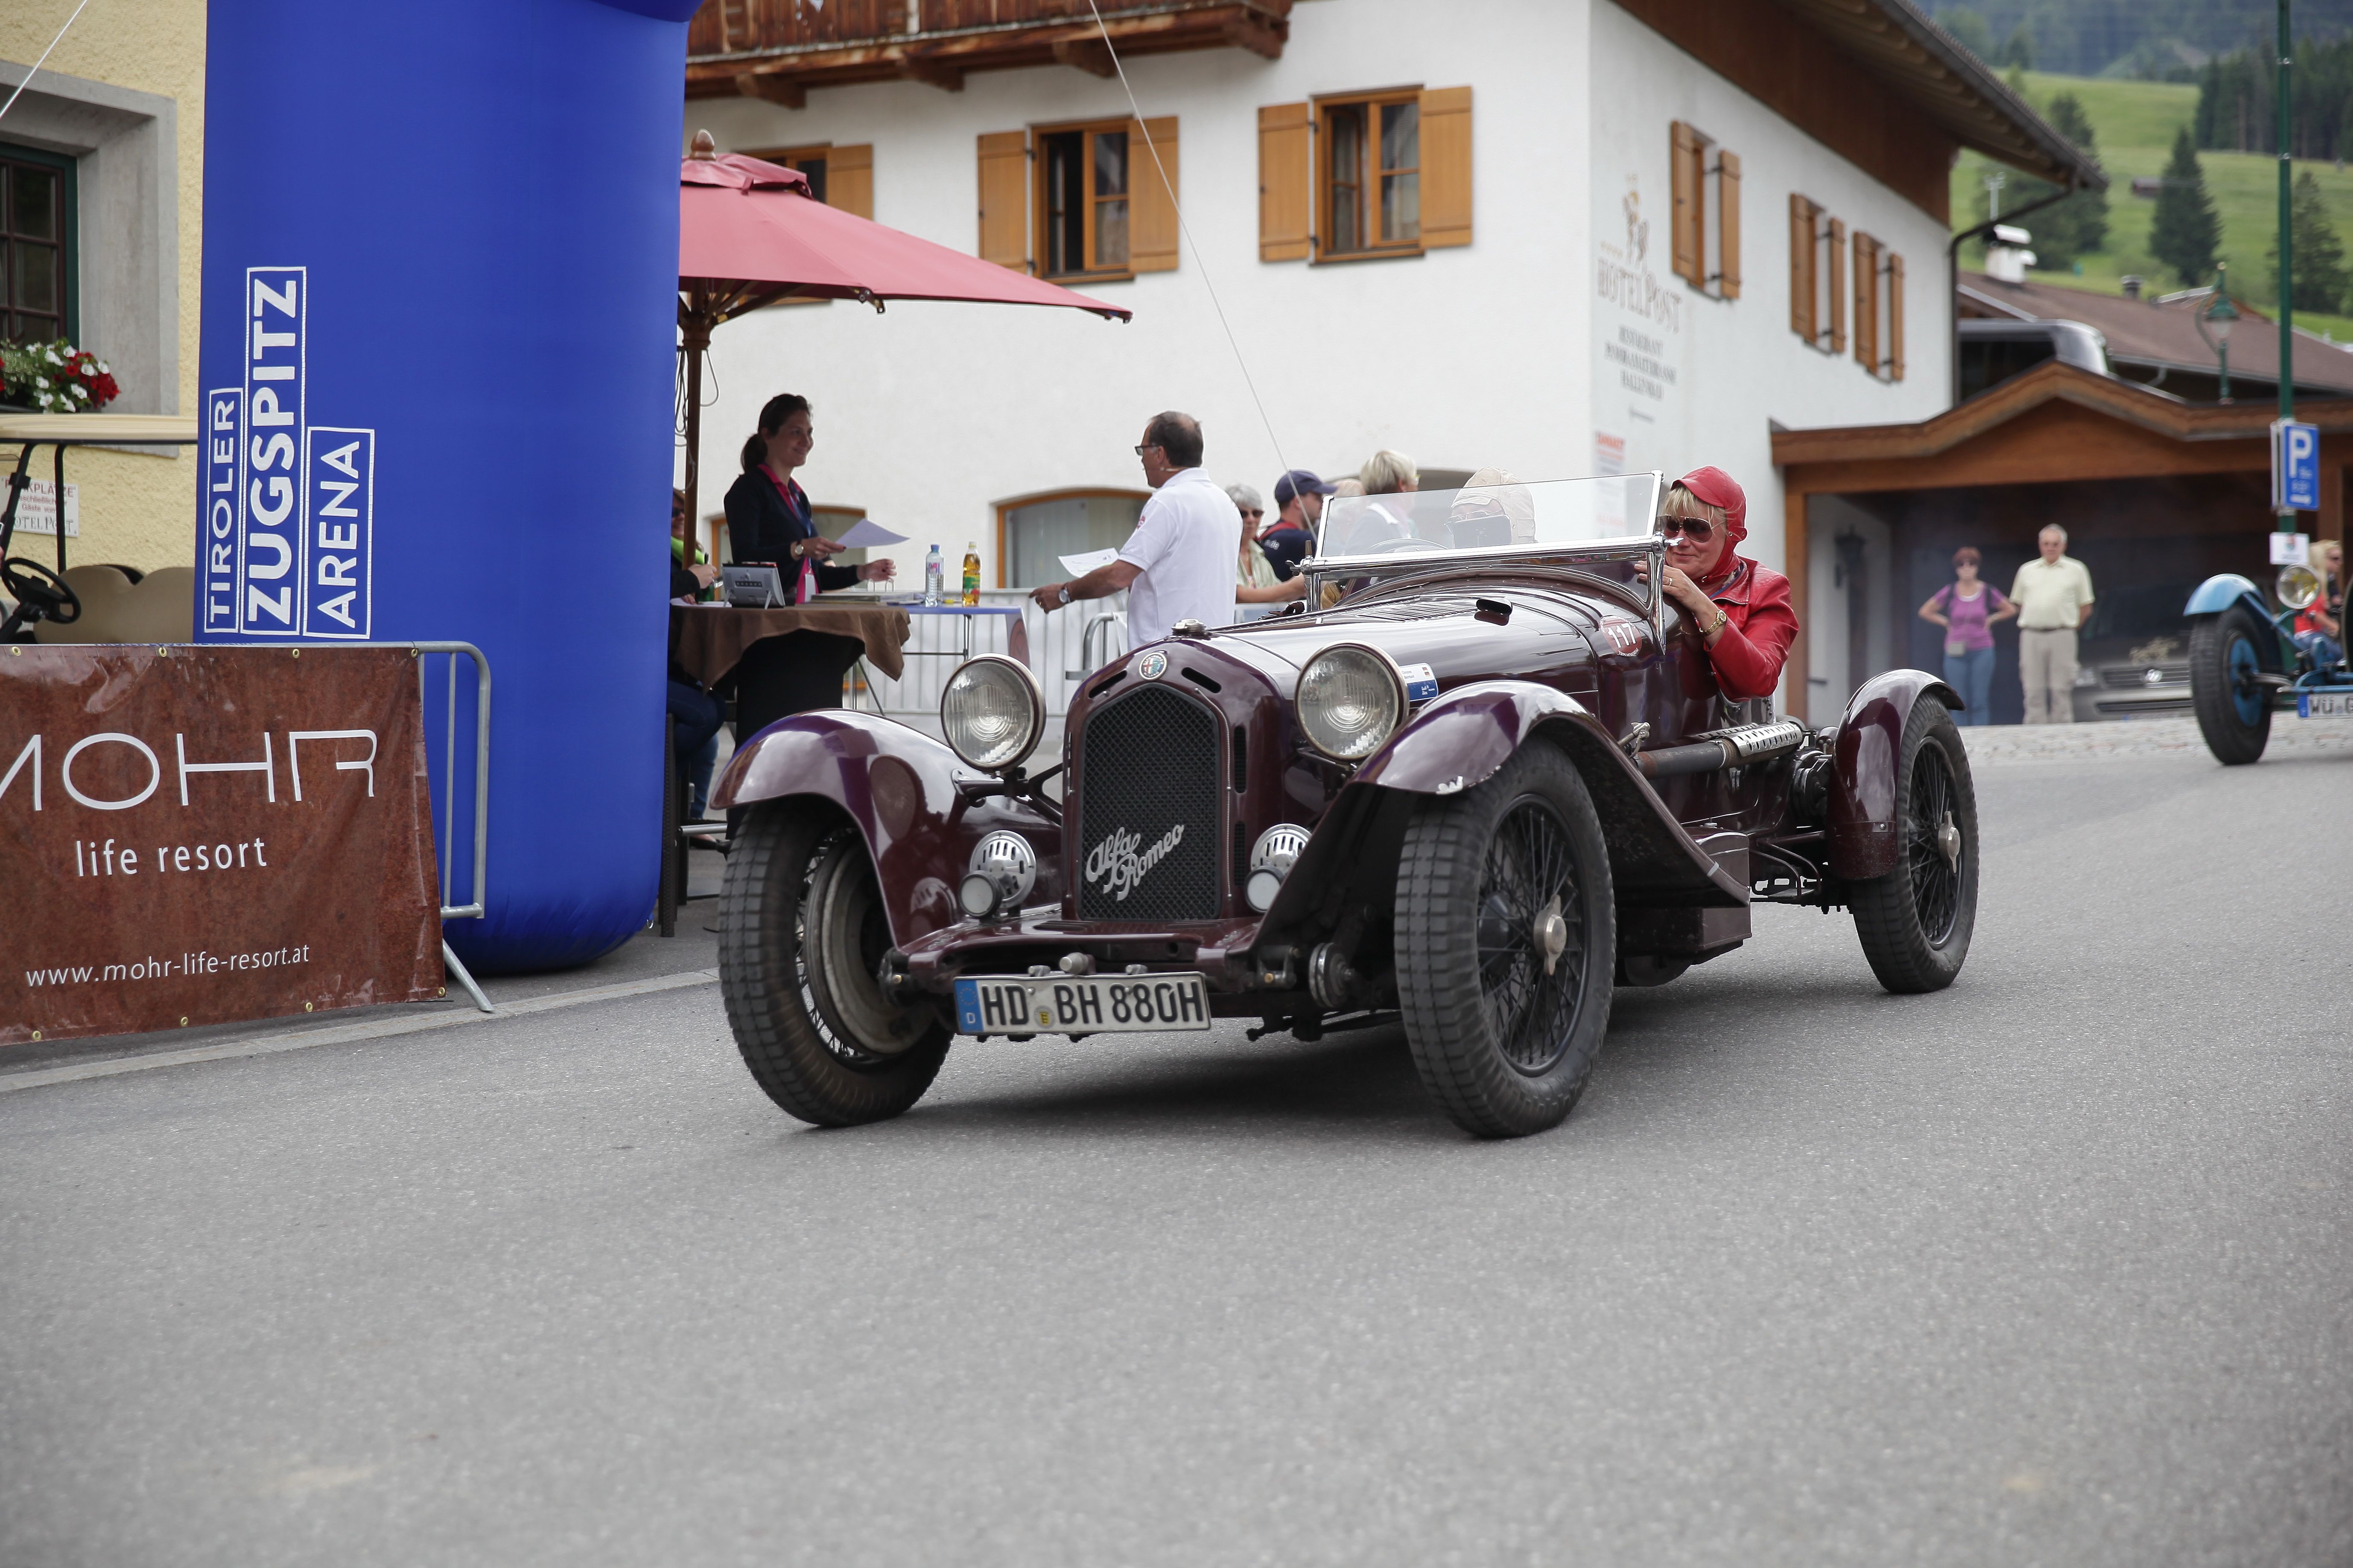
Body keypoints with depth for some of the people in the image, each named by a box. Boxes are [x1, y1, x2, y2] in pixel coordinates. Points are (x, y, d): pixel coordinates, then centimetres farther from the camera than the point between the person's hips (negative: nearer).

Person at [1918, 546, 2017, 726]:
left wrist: (1991, 620, 5)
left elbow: (2010, 610, 16)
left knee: (1980, 703, -2)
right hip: (1956, 653, 0)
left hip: (1982, 651, 0)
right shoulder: (1949, 593, 0)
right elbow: (1925, 612, 10)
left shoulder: (1987, 592, 1)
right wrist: (1946, 623, 3)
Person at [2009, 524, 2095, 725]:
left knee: (2061, 690, -2)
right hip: (2031, 636, 2)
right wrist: (2035, 625, 10)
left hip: (2061, 636, -2)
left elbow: (2086, 608, 10)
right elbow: (2020, 604, 18)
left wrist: (2068, 626, 7)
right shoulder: (2027, 570, 12)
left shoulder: (2075, 570, 7)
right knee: (2034, 690, 1)